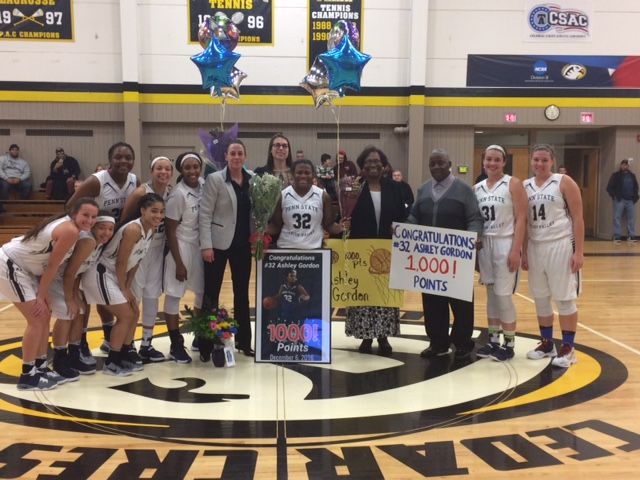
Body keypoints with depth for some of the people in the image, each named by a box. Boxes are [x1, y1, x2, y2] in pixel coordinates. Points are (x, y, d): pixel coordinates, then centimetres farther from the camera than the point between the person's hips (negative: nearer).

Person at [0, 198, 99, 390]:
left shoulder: (65, 223, 7)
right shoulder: (70, 231, -22)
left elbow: (49, 264, 9)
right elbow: (52, 266, -18)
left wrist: (42, 296, 8)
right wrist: (41, 297, -11)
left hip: (23, 267, 10)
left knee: (44, 316, 11)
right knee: (37, 320, -7)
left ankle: (41, 368, 20)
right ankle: (27, 375, 3)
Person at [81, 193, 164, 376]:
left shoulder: (151, 231, 1)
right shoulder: (133, 229, -26)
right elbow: (121, 262, -22)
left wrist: (128, 287, 4)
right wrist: (124, 289, -12)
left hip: (117, 275, 9)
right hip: (101, 273, -9)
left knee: (134, 313, 12)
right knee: (126, 315, -9)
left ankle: (124, 354, 27)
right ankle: (111, 363, 2)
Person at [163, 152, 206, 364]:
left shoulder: (204, 185, -3)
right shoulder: (178, 194, -18)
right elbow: (170, 231, -14)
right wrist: (178, 263, -14)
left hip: (200, 246, 7)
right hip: (181, 247, -6)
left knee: (204, 292, 16)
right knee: (174, 295, 2)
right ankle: (176, 345, 14)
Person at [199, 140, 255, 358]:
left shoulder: (253, 180, 5)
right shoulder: (214, 179, -6)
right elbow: (204, 214, -9)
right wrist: (206, 245, -15)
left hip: (243, 244, 4)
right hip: (219, 243, -4)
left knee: (242, 292, 12)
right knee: (211, 293, 2)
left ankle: (243, 340, 22)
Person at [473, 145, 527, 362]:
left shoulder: (513, 184, -5)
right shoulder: (477, 188, 10)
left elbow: (521, 219, -10)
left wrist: (516, 250, -16)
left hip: (505, 244, -5)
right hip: (484, 244, 5)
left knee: (503, 295, -4)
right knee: (491, 294, 10)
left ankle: (509, 344, 9)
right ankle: (493, 340, 19)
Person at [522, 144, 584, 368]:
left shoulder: (564, 182, -5)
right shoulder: (525, 187, 8)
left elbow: (577, 218, -7)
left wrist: (579, 251, -13)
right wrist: (523, 252, 8)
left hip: (561, 245, -5)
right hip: (535, 246, 5)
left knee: (564, 298, 1)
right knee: (540, 298, 10)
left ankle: (568, 348, 10)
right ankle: (547, 343, 24)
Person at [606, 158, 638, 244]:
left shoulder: (632, 175, 15)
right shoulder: (616, 175, 4)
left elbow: (636, 187, 19)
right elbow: (609, 187, 1)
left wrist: (635, 197, 6)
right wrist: (614, 196, -9)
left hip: (630, 200, 4)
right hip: (619, 200, -4)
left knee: (631, 218, 2)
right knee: (617, 218, -4)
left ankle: (631, 236, 7)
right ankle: (616, 237, -2)